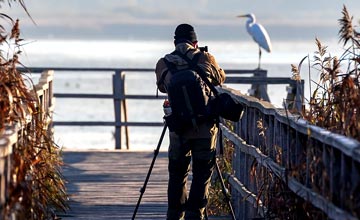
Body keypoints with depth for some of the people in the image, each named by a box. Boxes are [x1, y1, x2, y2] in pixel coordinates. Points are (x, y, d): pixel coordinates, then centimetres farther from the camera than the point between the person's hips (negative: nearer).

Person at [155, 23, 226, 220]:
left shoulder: (163, 64, 0)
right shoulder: (205, 59, -1)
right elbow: (220, 78, 15)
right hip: (205, 128, -1)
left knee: (177, 174, 14)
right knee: (202, 176, 4)